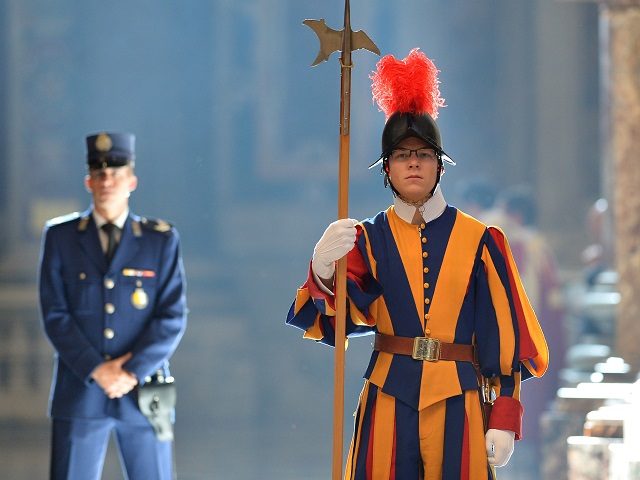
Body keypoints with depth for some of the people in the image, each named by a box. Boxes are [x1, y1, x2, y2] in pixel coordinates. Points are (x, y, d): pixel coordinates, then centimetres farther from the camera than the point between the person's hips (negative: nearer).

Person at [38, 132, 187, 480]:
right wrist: (96, 370, -10)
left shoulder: (162, 240, 5)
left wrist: (132, 372, -11)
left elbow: (173, 317, -1)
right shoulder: (60, 238, 6)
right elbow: (55, 316, 0)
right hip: (79, 392, 0)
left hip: (143, 391, 0)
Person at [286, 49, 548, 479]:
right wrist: (323, 269, -34)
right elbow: (335, 318, -12)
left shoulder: (479, 241, 3)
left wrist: (504, 420, -4)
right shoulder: (369, 240, 4)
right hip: (390, 399, 1)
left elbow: (504, 335, 3)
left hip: (457, 402, 0)